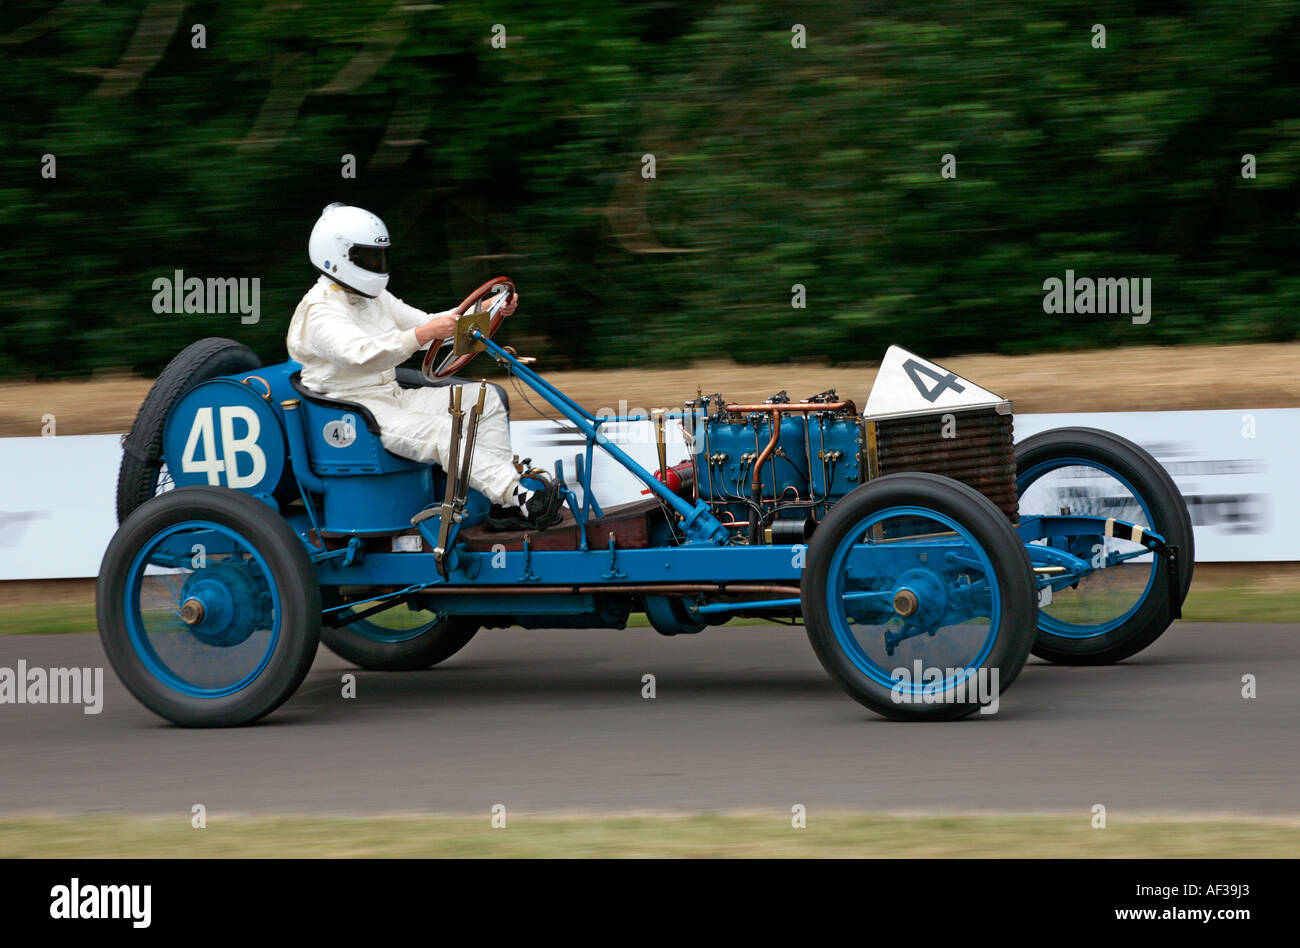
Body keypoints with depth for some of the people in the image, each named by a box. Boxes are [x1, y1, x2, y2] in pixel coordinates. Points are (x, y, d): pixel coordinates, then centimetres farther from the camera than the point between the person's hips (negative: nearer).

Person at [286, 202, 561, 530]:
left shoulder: (375, 299, 18)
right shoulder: (319, 312, -14)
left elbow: (423, 325, 19)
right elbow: (363, 355, -32)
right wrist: (424, 334, -42)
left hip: (392, 398, 10)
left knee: (485, 398, -3)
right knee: (441, 431, -32)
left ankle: (504, 504, -13)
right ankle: (522, 501, -38)